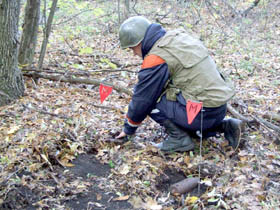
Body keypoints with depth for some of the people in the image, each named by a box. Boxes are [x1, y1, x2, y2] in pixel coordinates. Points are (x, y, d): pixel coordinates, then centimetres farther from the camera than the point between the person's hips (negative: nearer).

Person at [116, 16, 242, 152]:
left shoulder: (155, 59, -13)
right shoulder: (178, 36, 12)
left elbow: (141, 99, -4)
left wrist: (128, 129, 11)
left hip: (203, 113, -8)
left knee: (151, 100, -1)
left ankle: (180, 139, 0)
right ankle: (224, 126, 17)